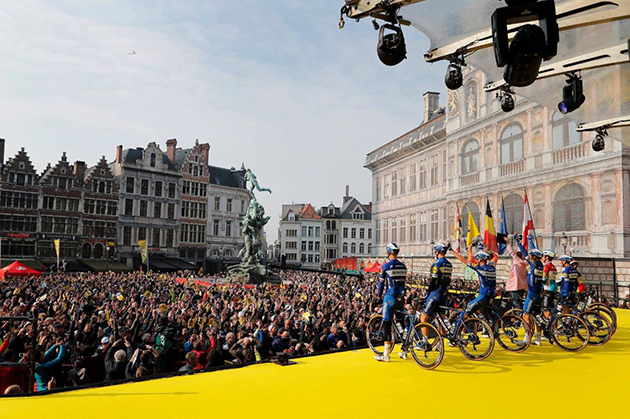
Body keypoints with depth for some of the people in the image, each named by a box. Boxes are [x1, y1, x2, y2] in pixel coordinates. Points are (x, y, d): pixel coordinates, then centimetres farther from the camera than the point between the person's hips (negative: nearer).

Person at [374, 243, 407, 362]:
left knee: (387, 324, -3)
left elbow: (381, 283, -1)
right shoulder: (403, 266, 8)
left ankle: (386, 355, -3)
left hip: (390, 297, -6)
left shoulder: (386, 266, -7)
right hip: (401, 298, 6)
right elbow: (404, 282, 14)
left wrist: (379, 296, 12)